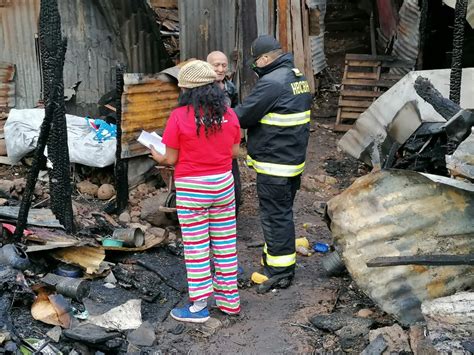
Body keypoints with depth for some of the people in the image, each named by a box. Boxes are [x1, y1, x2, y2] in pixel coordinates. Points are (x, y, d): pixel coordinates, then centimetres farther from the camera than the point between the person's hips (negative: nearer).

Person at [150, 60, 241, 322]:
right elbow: (234, 152, 6)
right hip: (223, 185, 5)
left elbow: (171, 159, -10)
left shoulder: (179, 116, -14)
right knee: (225, 244, 14)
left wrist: (158, 157, 12)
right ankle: (230, 299, 27)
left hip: (191, 189, -4)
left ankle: (199, 306, 16)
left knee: (196, 248, 6)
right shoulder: (228, 114, -1)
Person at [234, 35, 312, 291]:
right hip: (294, 160, 10)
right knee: (283, 212, 20)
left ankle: (279, 272, 8)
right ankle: (273, 257, 35)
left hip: (274, 164, -10)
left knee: (275, 215, -1)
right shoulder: (299, 77, 12)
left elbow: (244, 115, -18)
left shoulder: (271, 82, -20)